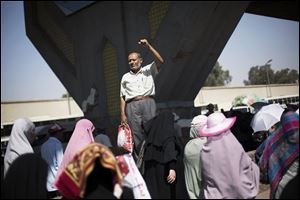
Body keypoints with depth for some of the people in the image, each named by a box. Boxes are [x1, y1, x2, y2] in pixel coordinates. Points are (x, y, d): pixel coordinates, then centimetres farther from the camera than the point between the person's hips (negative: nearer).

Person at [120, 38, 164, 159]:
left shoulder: (148, 70, 15)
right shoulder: (125, 77, 20)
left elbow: (160, 61, -3)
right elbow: (122, 97, 14)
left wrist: (148, 46, -9)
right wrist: (122, 114, 3)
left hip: (148, 103, -1)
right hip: (132, 106, 2)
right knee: (136, 136, -3)